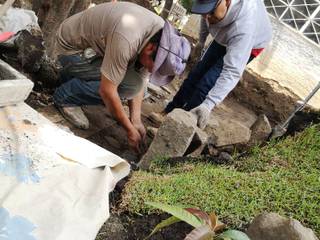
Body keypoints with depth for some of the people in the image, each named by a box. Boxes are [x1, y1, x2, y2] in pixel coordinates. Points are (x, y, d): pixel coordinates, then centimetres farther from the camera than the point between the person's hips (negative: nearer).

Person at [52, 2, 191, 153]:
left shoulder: (162, 35, -13)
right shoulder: (127, 39, -38)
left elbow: (140, 80, -4)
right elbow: (107, 90, -32)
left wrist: (136, 120, -11)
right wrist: (130, 130, -21)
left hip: (96, 45, 8)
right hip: (72, 48, -8)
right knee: (128, 85, -23)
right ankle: (65, 98, -3)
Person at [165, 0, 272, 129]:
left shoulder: (244, 27, -45)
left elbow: (232, 71, -48)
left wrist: (208, 105, -55)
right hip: (224, 38, 6)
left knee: (207, 83, -16)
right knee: (197, 73, 10)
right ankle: (172, 110, 27)